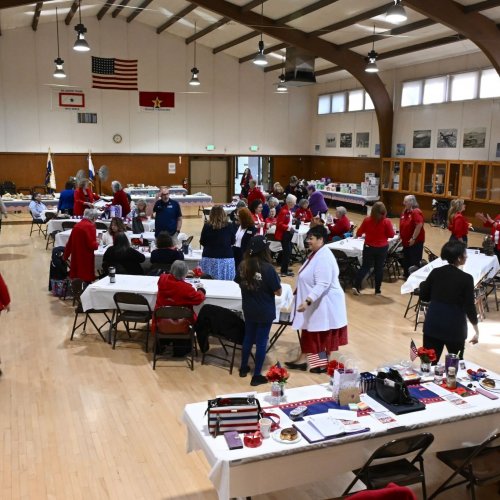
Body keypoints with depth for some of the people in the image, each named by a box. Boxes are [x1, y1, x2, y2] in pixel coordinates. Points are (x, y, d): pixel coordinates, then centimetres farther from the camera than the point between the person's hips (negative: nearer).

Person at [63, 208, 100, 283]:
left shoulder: (77, 225, 10)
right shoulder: (90, 226, -11)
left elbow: (70, 243, 17)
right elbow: (92, 245, -17)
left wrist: (65, 256, 27)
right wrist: (97, 244, 5)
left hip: (76, 259, 7)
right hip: (85, 260, -7)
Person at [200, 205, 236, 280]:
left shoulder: (207, 226, -7)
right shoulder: (229, 226, -6)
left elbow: (202, 242, 5)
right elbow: (232, 242, 9)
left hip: (209, 258, 0)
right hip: (226, 258, 0)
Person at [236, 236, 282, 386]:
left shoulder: (243, 265, -7)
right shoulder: (268, 268, -23)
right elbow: (278, 292, -14)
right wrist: (277, 280, 2)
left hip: (248, 309, 5)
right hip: (265, 311, -5)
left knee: (248, 337, 22)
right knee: (261, 342, 6)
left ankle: (243, 368, 36)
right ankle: (256, 376, 15)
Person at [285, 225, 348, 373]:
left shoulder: (324, 257, -26)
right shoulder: (315, 253, 5)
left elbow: (322, 285, -32)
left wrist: (307, 301, -38)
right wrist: (305, 300, 23)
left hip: (325, 303, -10)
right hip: (314, 302, 10)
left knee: (324, 334, 7)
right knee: (309, 331, 16)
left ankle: (325, 364, 23)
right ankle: (302, 360, 26)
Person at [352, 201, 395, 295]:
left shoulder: (367, 220, -8)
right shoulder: (387, 221, -13)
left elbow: (359, 233, 1)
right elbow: (391, 235, -5)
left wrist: (367, 233, 23)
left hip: (368, 247, 1)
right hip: (382, 248, -1)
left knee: (365, 267, 11)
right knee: (379, 268, 11)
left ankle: (356, 286, 2)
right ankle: (377, 290, 16)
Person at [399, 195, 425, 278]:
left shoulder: (416, 212, -18)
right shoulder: (405, 212, 9)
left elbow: (419, 225, -26)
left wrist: (413, 238, -25)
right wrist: (401, 236, 14)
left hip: (416, 242, -9)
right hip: (406, 241, 9)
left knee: (415, 262, -1)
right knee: (406, 261, 18)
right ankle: (407, 277, 32)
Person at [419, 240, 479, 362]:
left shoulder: (435, 272, -2)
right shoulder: (466, 278, -13)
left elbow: (424, 297, 4)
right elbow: (469, 307, -11)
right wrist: (476, 331, -1)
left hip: (433, 324, 3)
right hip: (454, 326, -3)